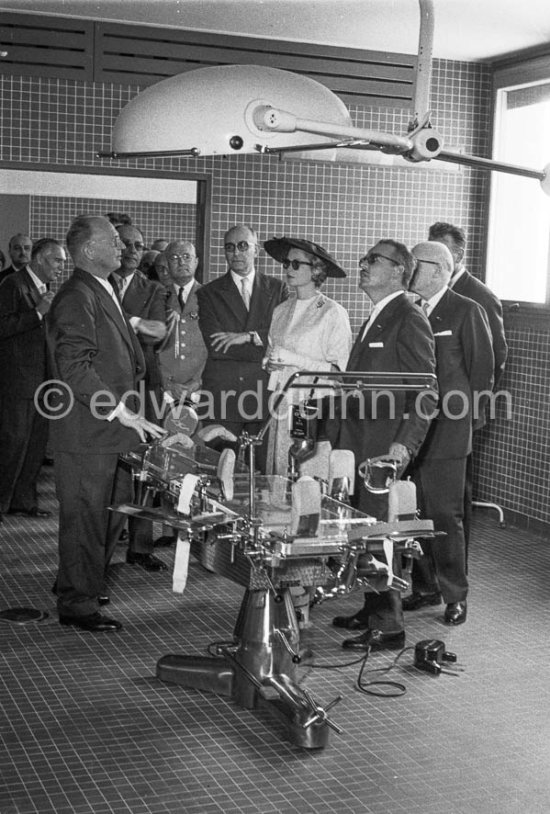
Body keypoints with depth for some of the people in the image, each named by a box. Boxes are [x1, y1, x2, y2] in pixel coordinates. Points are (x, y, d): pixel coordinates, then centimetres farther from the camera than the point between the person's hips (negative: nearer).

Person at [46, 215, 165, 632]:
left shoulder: (106, 294, 17)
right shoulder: (76, 298, -16)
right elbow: (75, 368, -24)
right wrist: (121, 411, -24)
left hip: (113, 428, 10)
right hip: (86, 432, -10)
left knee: (114, 509, 19)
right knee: (85, 517, -1)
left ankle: (86, 584, 35)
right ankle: (77, 604, 11)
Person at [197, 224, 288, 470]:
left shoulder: (277, 289, 11)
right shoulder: (209, 293, 6)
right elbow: (215, 347, -6)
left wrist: (249, 337, -11)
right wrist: (262, 344, -8)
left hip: (266, 393, 1)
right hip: (222, 392, -1)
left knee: (269, 468, 1)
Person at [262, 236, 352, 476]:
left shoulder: (333, 313, -6)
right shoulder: (281, 310, 13)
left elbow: (339, 370, -10)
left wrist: (295, 359, -15)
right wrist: (270, 364, 1)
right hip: (281, 402, 6)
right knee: (277, 476, 2)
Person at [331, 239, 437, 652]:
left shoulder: (409, 319, -11)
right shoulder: (376, 318, 18)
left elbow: (426, 392, -15)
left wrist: (405, 442, -22)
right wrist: (342, 438, 20)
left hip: (386, 444, -9)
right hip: (361, 442, 9)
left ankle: (388, 626, 1)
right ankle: (374, 610, 24)